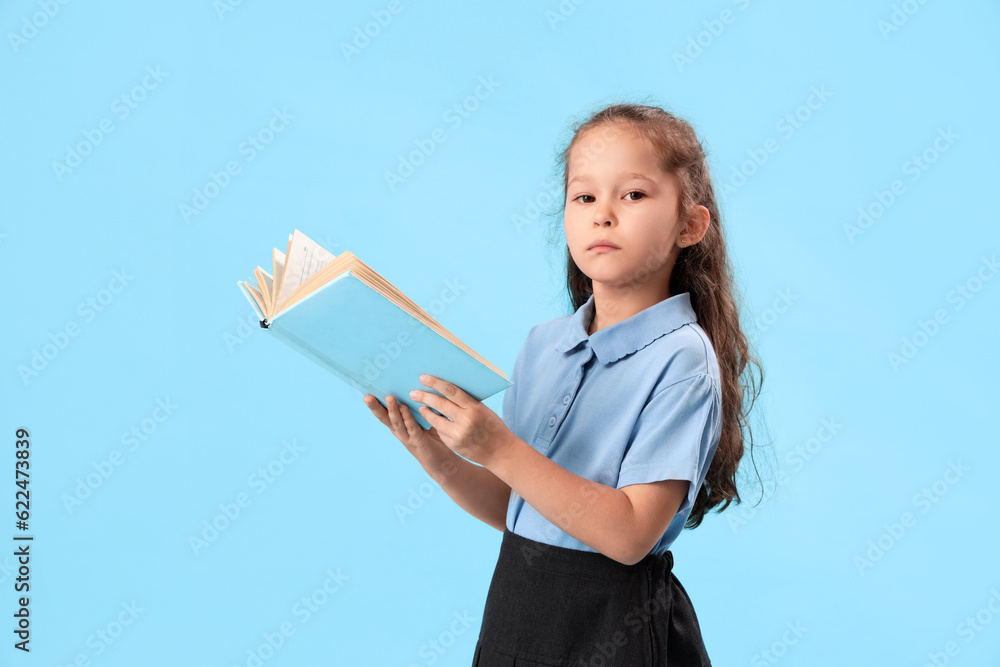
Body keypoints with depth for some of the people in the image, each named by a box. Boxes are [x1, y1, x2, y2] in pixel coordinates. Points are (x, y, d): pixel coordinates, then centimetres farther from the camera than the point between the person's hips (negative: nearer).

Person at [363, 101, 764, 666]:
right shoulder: (544, 344, 2)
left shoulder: (681, 359, -16)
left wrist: (498, 450, -26)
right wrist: (439, 459, -10)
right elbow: (511, 511, 6)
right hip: (518, 604, 5)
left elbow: (629, 535, -22)